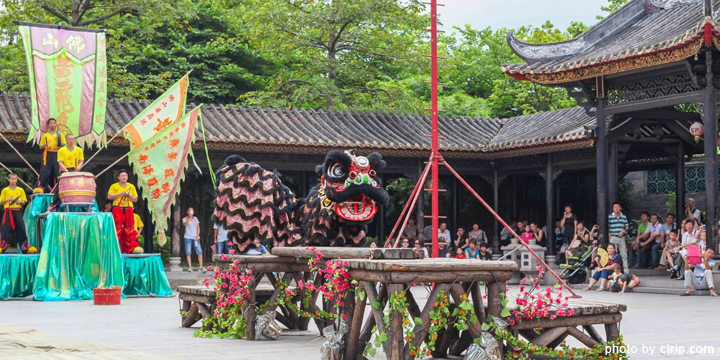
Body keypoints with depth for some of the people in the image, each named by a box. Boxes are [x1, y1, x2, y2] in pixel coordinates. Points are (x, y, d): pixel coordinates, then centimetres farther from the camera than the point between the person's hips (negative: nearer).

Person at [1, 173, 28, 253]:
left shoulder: (20, 190, 8)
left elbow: (24, 202, 10)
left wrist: (20, 202, -11)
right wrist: (8, 200, -14)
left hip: (18, 212, 2)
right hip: (8, 211, -2)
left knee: (21, 228, -2)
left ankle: (24, 248, 2)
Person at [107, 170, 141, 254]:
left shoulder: (131, 186, 16)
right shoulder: (114, 186, 7)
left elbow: (135, 199, 14)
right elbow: (109, 196, -5)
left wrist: (129, 196, -6)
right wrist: (120, 194, -11)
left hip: (129, 209, 2)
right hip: (117, 209, -2)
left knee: (130, 228, -5)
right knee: (117, 229, -5)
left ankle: (133, 247, -10)